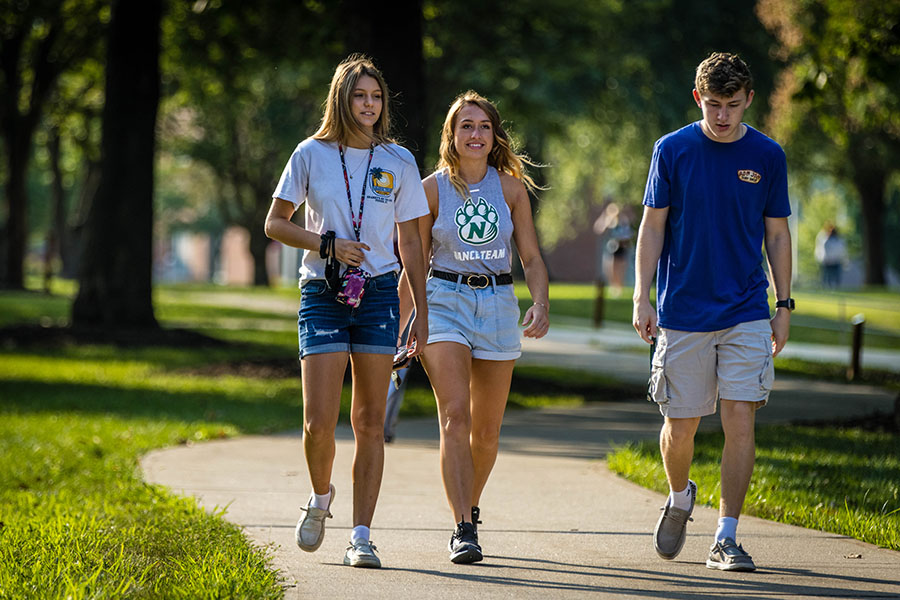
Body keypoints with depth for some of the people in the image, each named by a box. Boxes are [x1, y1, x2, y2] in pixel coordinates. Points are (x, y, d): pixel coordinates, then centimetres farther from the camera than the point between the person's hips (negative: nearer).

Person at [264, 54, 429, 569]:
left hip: (378, 295, 1)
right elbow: (275, 223, 5)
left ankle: (361, 537, 3)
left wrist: (422, 314, 6)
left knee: (370, 423, -1)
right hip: (322, 294, -1)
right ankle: (321, 497, 22)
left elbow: (411, 243, 9)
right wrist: (328, 244, -10)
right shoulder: (311, 155, 2)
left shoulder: (399, 163, 5)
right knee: (319, 422, -9)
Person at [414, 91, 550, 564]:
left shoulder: (511, 188, 4)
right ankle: (463, 530, -20)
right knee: (455, 417, -17)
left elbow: (531, 258, 6)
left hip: (497, 304, 2)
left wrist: (541, 304, -12)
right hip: (444, 300, -2)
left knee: (487, 429, 9)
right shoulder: (432, 189, 0)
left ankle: (468, 509, 34)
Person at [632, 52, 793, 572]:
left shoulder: (767, 156, 3)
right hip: (682, 312, 0)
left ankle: (726, 538, -2)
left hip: (746, 313, 0)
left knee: (741, 420, -9)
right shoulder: (672, 150, 1)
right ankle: (680, 497, 35)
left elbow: (777, 235, 9)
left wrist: (784, 306, 5)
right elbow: (653, 226, 3)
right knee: (681, 424, 4)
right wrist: (641, 298, -5)